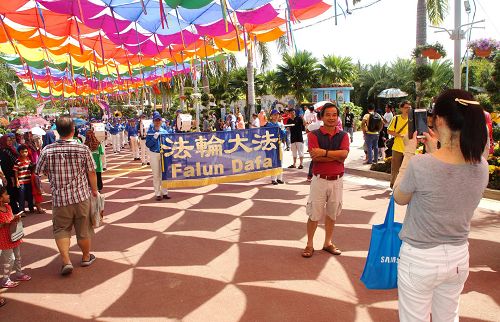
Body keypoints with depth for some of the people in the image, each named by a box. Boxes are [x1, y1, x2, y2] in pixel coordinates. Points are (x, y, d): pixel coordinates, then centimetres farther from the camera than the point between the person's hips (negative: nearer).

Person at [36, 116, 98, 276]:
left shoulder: (47, 151, -10)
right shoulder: (83, 149, -11)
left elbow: (40, 172, 2)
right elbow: (92, 173, -5)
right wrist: (94, 190, 11)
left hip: (60, 198, 0)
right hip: (82, 196, 0)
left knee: (61, 230, 16)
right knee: (83, 230, 15)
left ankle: (66, 261, 7)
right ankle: (86, 257, 33)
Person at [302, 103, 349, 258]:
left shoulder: (343, 135, 4)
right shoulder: (314, 134, -5)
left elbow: (344, 154, -13)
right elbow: (315, 157, -19)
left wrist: (324, 152, -18)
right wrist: (336, 155, -15)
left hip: (337, 180, 3)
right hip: (320, 179, -3)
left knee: (332, 213, 15)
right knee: (314, 214, 4)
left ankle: (328, 243, 30)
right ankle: (309, 244, 19)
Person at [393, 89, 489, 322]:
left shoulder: (420, 164, -26)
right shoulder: (481, 165, -9)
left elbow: (399, 198, -7)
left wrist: (408, 155, -2)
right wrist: (434, 152, 11)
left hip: (420, 259, -5)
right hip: (459, 257, 5)